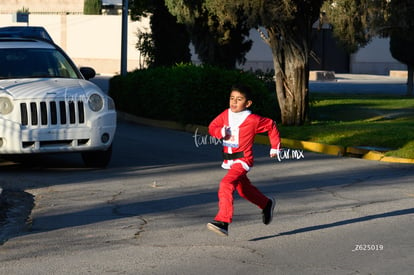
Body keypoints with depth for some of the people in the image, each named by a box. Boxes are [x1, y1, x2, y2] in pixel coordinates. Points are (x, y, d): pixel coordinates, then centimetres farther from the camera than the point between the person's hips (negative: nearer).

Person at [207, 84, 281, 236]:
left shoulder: (253, 120, -13)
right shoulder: (225, 115, 0)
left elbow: (271, 126, 0)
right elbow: (212, 127, 6)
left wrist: (275, 147, 7)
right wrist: (221, 132, -16)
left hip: (242, 160, -7)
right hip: (228, 160, 7)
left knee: (226, 184, -27)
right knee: (244, 190, 24)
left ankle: (223, 221, -30)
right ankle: (267, 204, 51)